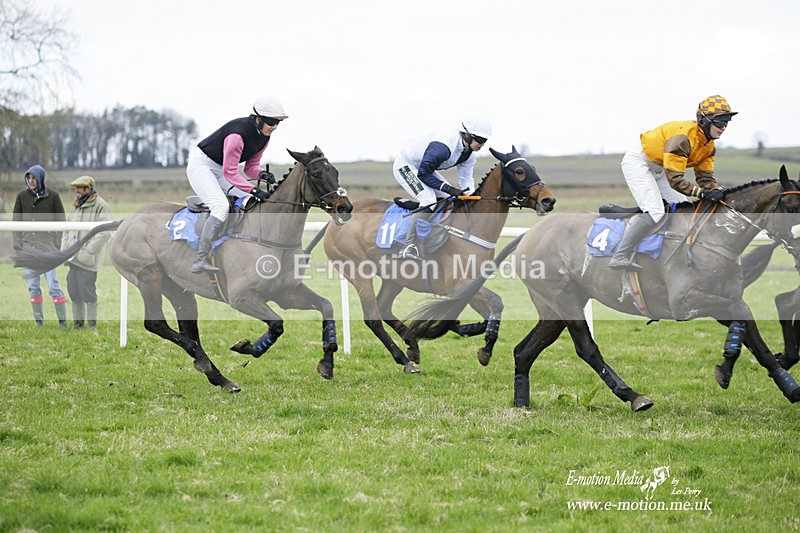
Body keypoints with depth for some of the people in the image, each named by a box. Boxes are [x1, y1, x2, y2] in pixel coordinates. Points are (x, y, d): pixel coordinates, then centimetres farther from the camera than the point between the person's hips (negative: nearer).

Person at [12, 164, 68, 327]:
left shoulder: (52, 196, 1)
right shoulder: (22, 196, 7)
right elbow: (16, 222, 10)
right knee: (33, 286, 3)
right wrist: (17, 246, 2)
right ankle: (39, 321, 9)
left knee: (53, 285, -6)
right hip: (28, 248, 3)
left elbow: (61, 222, 2)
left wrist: (58, 245, -5)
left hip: (47, 248, -3)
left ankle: (62, 320, 0)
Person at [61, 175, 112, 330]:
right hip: (73, 258, 8)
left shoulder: (101, 207, -8)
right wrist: (64, 250, 11)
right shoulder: (76, 206, 18)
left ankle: (92, 324, 0)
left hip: (88, 259, -8)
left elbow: (104, 233, -15)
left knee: (88, 291, -8)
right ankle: (77, 323, 17)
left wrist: (88, 251, -17)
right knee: (73, 291, 8)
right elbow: (67, 229, 23)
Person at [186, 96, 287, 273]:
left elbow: (250, 166, 5)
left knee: (252, 202, 1)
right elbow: (230, 173, -29)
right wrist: (254, 191, -35)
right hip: (201, 164, -10)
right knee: (221, 206, -27)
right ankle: (200, 260, -31)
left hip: (221, 168, 10)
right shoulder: (237, 133, -31)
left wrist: (262, 174, -18)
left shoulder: (263, 136, -4)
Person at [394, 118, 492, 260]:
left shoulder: (469, 153, -8)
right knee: (428, 200, -27)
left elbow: (466, 179, -2)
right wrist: (448, 189, -31)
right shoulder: (443, 147, -36)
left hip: (424, 168, 10)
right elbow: (423, 174, -30)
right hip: (405, 166, -10)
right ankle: (408, 248, -29)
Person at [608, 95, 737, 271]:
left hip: (657, 169, 10)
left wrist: (719, 192, -18)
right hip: (637, 162, -10)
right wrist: (702, 193, -38)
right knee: (655, 212, -24)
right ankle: (620, 257, -26)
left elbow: (705, 177, 0)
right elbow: (675, 179, -33)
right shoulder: (683, 137, -32)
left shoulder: (708, 145, -1)